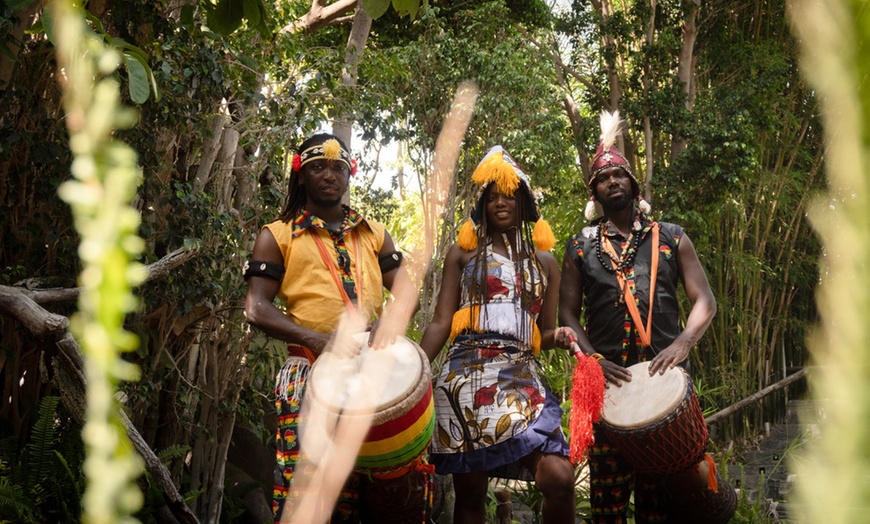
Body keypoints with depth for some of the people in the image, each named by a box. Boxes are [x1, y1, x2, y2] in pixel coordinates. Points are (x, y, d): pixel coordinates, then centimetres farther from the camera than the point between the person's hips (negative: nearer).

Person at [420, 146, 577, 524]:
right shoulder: (463, 252, 11)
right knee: (469, 492, 2)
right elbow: (440, 323, 5)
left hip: (522, 377, 2)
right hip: (468, 375, -1)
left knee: (559, 478, -18)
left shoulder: (544, 261, 17)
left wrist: (561, 336, -5)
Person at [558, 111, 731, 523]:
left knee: (661, 484, 3)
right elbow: (568, 313, 7)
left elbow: (704, 301, 6)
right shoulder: (581, 247, 11)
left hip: (665, 372, 1)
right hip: (606, 376, 0)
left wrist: (683, 342, -13)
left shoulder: (670, 238, 11)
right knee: (608, 483, -1)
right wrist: (593, 359, -10)